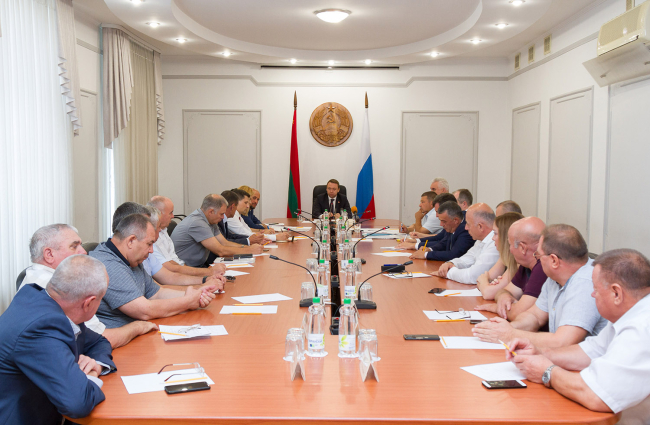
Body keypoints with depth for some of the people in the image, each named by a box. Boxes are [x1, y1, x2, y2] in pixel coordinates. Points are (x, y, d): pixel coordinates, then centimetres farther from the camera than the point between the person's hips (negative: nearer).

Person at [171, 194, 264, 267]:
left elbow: (224, 243, 11)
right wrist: (250, 250, -16)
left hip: (198, 267, 9)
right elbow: (221, 251, -24)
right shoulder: (197, 223, -23)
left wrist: (248, 247, -3)